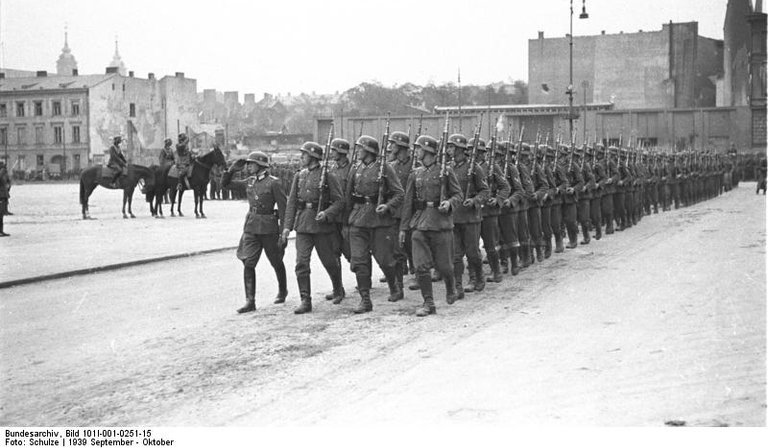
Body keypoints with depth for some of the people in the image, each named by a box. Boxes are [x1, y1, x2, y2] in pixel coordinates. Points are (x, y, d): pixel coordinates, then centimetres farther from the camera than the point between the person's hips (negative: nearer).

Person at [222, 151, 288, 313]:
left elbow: (283, 209, -11)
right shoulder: (249, 182, 7)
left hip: (268, 228, -5)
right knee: (248, 263, -8)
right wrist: (233, 169, -1)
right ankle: (250, 301, -6)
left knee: (276, 262, 14)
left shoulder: (273, 183, -11)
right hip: (251, 227, 5)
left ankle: (283, 291, 39)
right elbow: (225, 183, 17)